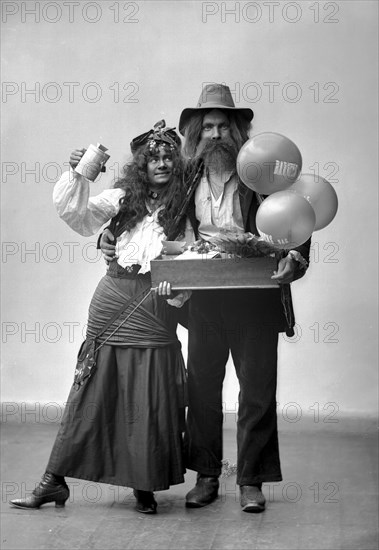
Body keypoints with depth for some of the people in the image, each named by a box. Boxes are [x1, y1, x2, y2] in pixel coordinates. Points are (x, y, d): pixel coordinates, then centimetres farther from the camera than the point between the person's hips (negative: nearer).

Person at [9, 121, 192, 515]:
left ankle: (145, 486, 14)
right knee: (92, 387, 3)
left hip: (155, 306, -1)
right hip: (113, 299, 1)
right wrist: (76, 174, -12)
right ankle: (55, 480, 8)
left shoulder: (185, 207, 5)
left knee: (151, 396, 0)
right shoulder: (123, 198, 9)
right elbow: (74, 212, 1)